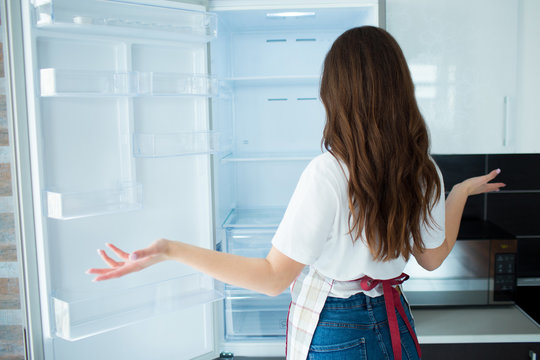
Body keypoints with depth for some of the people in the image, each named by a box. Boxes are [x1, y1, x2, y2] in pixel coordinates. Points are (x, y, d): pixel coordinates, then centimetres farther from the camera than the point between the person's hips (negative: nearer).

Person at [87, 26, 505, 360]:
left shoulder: (327, 175, -27)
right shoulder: (425, 173, -9)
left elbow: (274, 278, -23)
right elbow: (433, 257, 6)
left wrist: (172, 250, -26)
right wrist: (462, 191, 19)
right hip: (394, 321, 5)